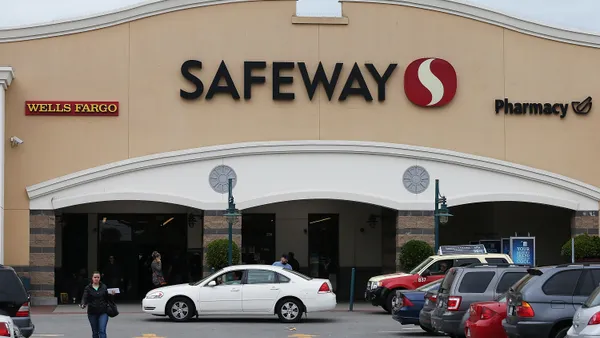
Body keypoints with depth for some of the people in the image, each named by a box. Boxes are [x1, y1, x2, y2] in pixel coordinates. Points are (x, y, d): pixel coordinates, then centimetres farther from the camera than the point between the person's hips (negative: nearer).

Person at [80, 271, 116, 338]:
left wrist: (112, 294, -9)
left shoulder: (104, 287, 4)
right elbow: (84, 298, -11)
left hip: (103, 312, -1)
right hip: (92, 313, 1)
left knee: (102, 331, -11)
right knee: (95, 332, 9)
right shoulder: (88, 288, 0)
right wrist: (83, 304, -32)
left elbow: (108, 299, 11)